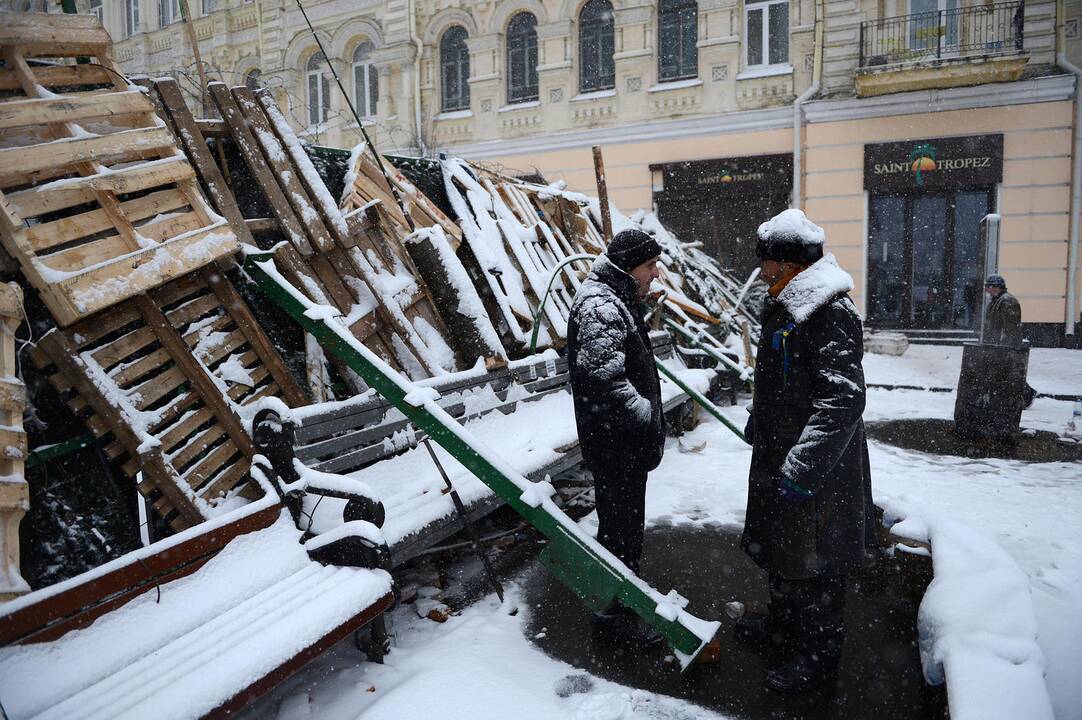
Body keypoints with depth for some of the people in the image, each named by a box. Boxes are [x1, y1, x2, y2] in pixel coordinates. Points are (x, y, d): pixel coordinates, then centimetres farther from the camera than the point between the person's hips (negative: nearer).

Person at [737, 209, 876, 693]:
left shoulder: (830, 313, -22)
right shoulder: (786, 308, 11)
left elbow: (843, 399, -30)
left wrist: (802, 468, -32)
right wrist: (758, 429, 32)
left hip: (817, 471, -10)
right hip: (778, 458, 10)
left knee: (814, 562, 6)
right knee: (777, 549, 23)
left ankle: (819, 652, 25)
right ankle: (783, 625, 43)